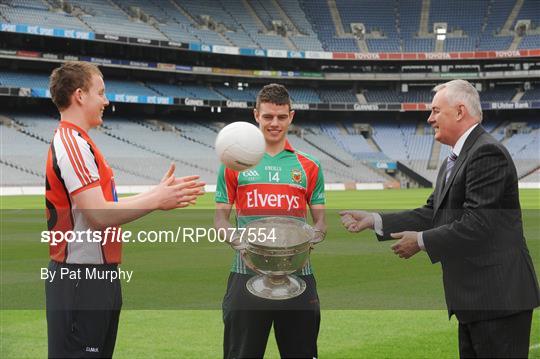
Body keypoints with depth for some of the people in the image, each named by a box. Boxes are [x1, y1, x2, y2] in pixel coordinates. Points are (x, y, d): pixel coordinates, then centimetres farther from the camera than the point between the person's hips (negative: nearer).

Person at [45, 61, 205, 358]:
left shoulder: (74, 141, 16)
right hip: (82, 280, -11)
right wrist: (156, 200, -15)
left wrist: (158, 193, 12)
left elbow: (104, 206, 17)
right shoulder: (73, 144, -16)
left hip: (95, 276, 11)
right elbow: (99, 216, -24)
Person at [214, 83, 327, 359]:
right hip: (247, 272, -1)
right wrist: (235, 240, -11)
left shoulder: (308, 167, 10)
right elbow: (220, 218, 9)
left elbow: (320, 220, 13)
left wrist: (311, 238, -9)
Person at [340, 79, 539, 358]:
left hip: (499, 296, -10)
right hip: (474, 297, 10)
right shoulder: (453, 161, 17)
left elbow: (477, 225, -23)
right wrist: (373, 220, 7)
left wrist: (422, 241, -13)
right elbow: (432, 214, 14)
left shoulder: (487, 153, -17)